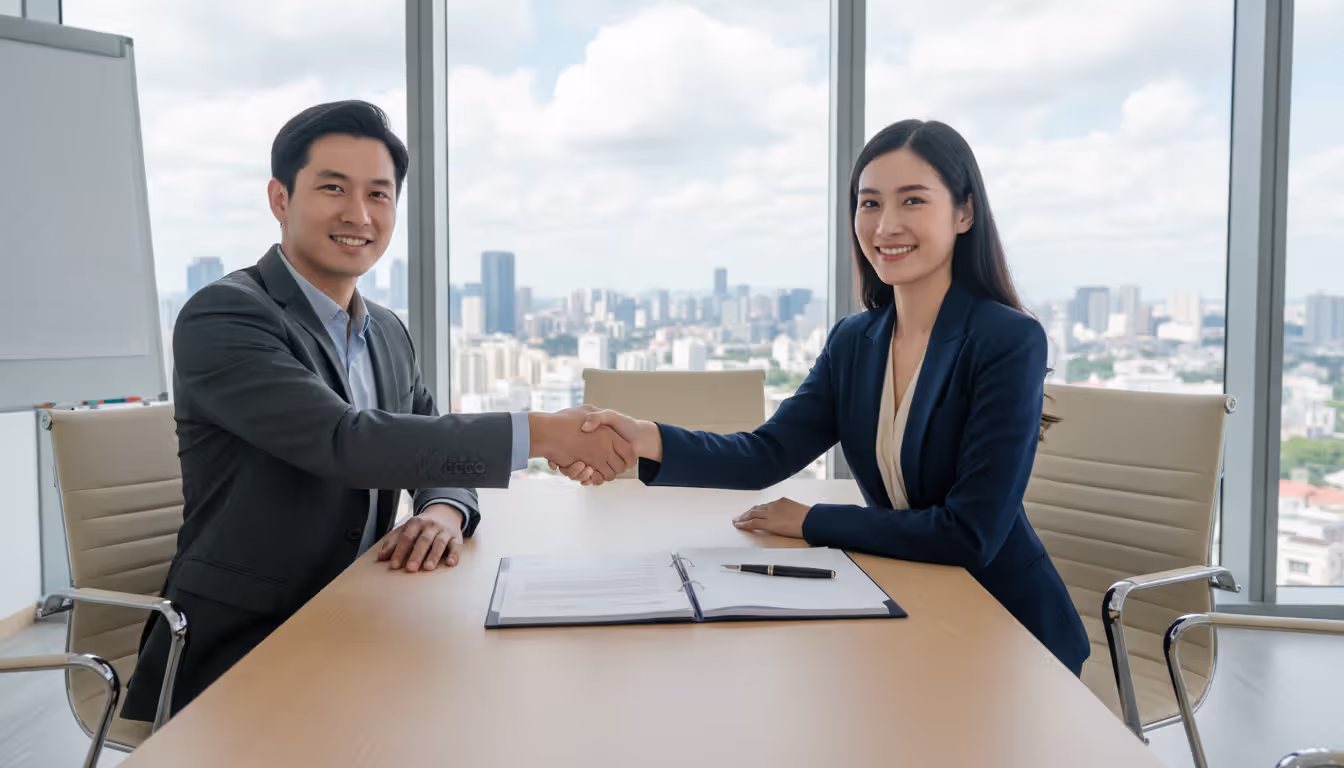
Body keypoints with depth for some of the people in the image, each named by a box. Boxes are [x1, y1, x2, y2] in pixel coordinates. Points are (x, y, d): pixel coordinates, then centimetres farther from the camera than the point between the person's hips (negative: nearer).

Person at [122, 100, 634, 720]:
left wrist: (444, 510, -13)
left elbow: (437, 452, 12)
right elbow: (343, 441, -27)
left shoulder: (390, 335, 10)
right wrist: (541, 433, -28)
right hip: (235, 655, -6)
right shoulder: (222, 318, -15)